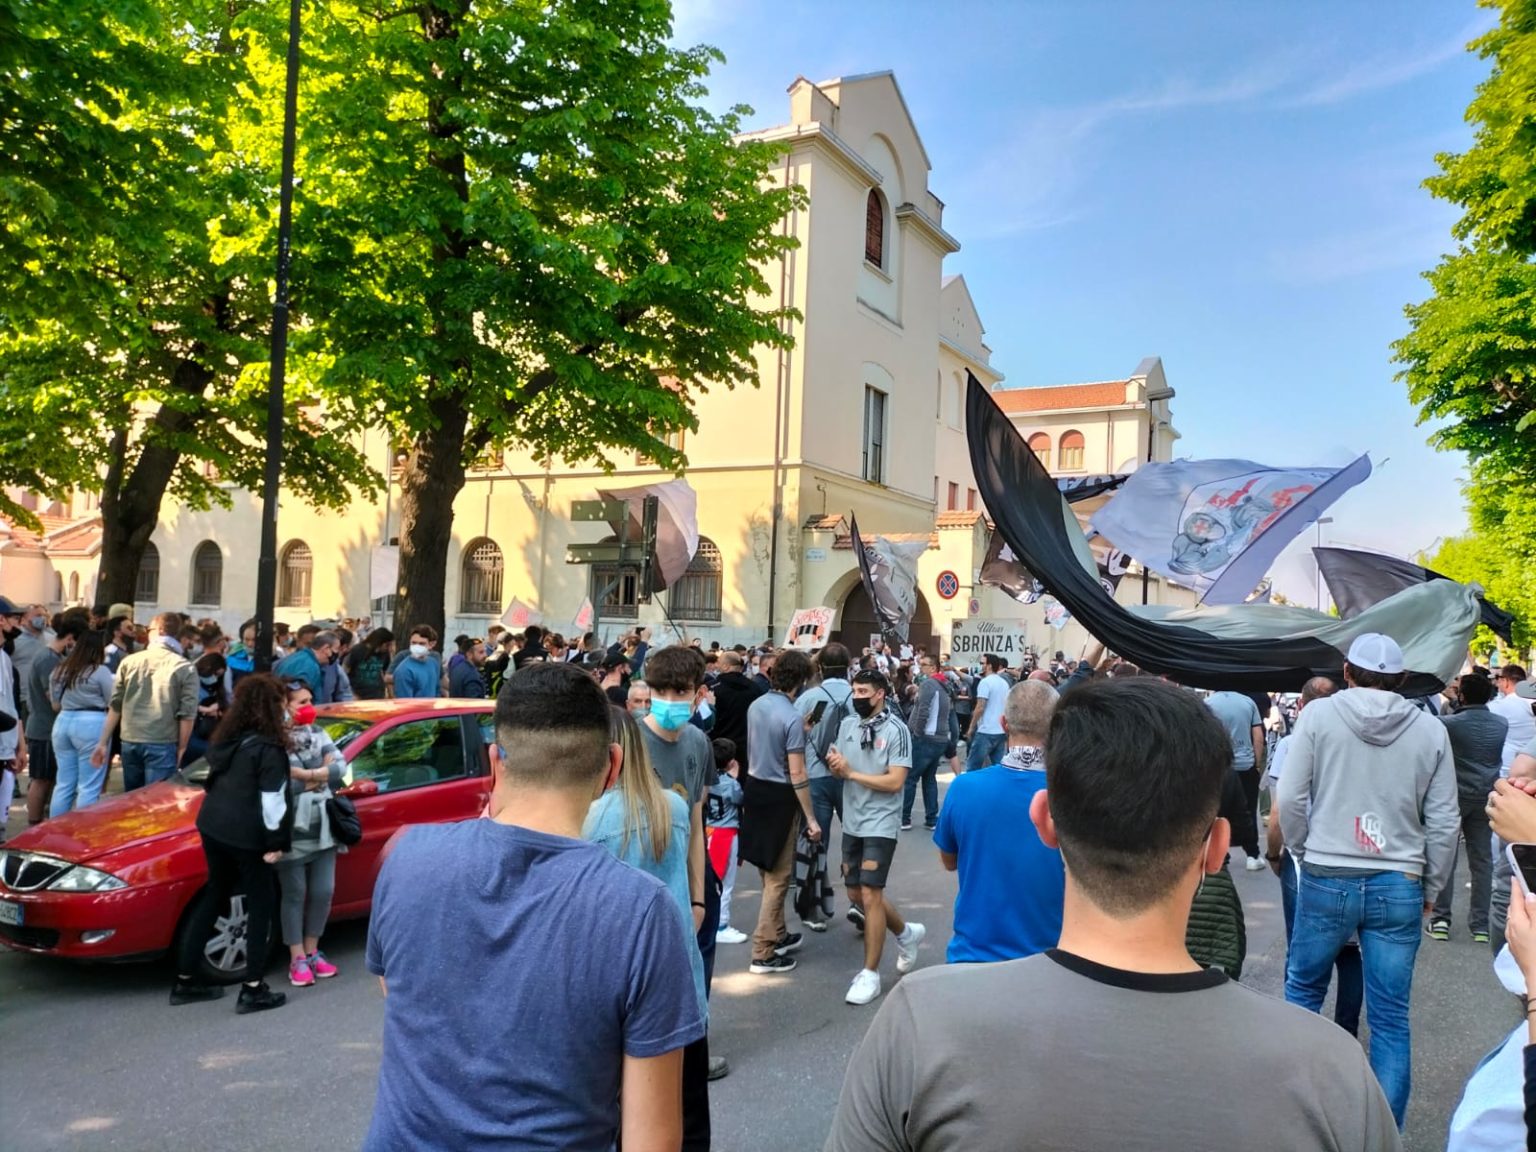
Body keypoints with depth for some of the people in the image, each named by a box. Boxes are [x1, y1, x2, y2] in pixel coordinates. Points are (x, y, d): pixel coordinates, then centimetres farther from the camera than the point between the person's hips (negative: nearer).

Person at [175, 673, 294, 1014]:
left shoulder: (227, 737, 10)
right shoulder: (269, 747, -14)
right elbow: (271, 799, -17)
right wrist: (275, 842, -12)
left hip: (212, 827, 8)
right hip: (247, 835, -8)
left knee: (214, 900, 20)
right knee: (261, 906, 4)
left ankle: (185, 980, 26)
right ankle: (253, 990, 5)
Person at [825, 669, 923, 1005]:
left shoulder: (896, 730, -13)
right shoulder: (847, 725, 5)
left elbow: (895, 782, -19)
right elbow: (841, 771, 10)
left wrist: (852, 773, -20)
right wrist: (834, 765, -13)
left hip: (880, 824, -7)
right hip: (852, 822, 7)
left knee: (870, 895, -8)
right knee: (856, 893, 14)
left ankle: (870, 974, 4)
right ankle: (907, 933, 37)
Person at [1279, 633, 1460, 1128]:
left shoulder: (1320, 714, -4)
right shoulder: (1431, 730, 2)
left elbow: (1290, 798, -7)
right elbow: (1445, 822, 3)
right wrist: (1430, 888, 15)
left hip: (1326, 879, -1)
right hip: (1399, 886, 1)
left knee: (1303, 989, 18)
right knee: (1391, 1018, 8)